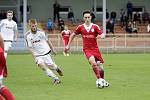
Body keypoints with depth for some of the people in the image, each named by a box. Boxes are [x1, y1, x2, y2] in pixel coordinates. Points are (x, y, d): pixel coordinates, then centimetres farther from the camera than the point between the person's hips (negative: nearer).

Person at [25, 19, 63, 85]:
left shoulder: (41, 32, -10)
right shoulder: (28, 36, -11)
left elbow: (47, 41, 3)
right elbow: (30, 47, -8)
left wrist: (52, 49, 10)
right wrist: (34, 57, -17)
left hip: (46, 52, 0)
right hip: (37, 55, 0)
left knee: (51, 66, 1)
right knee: (41, 65, -20)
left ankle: (57, 69, 41)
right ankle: (55, 79, -13)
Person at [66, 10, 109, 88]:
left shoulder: (95, 26, 0)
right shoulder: (80, 27, 3)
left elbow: (102, 35, -9)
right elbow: (73, 35, 17)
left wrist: (102, 36, -33)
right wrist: (68, 45, 16)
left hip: (95, 49, 1)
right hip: (87, 49, -1)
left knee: (100, 68, 1)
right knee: (93, 63, -29)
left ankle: (102, 80, 28)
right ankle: (99, 79, -16)